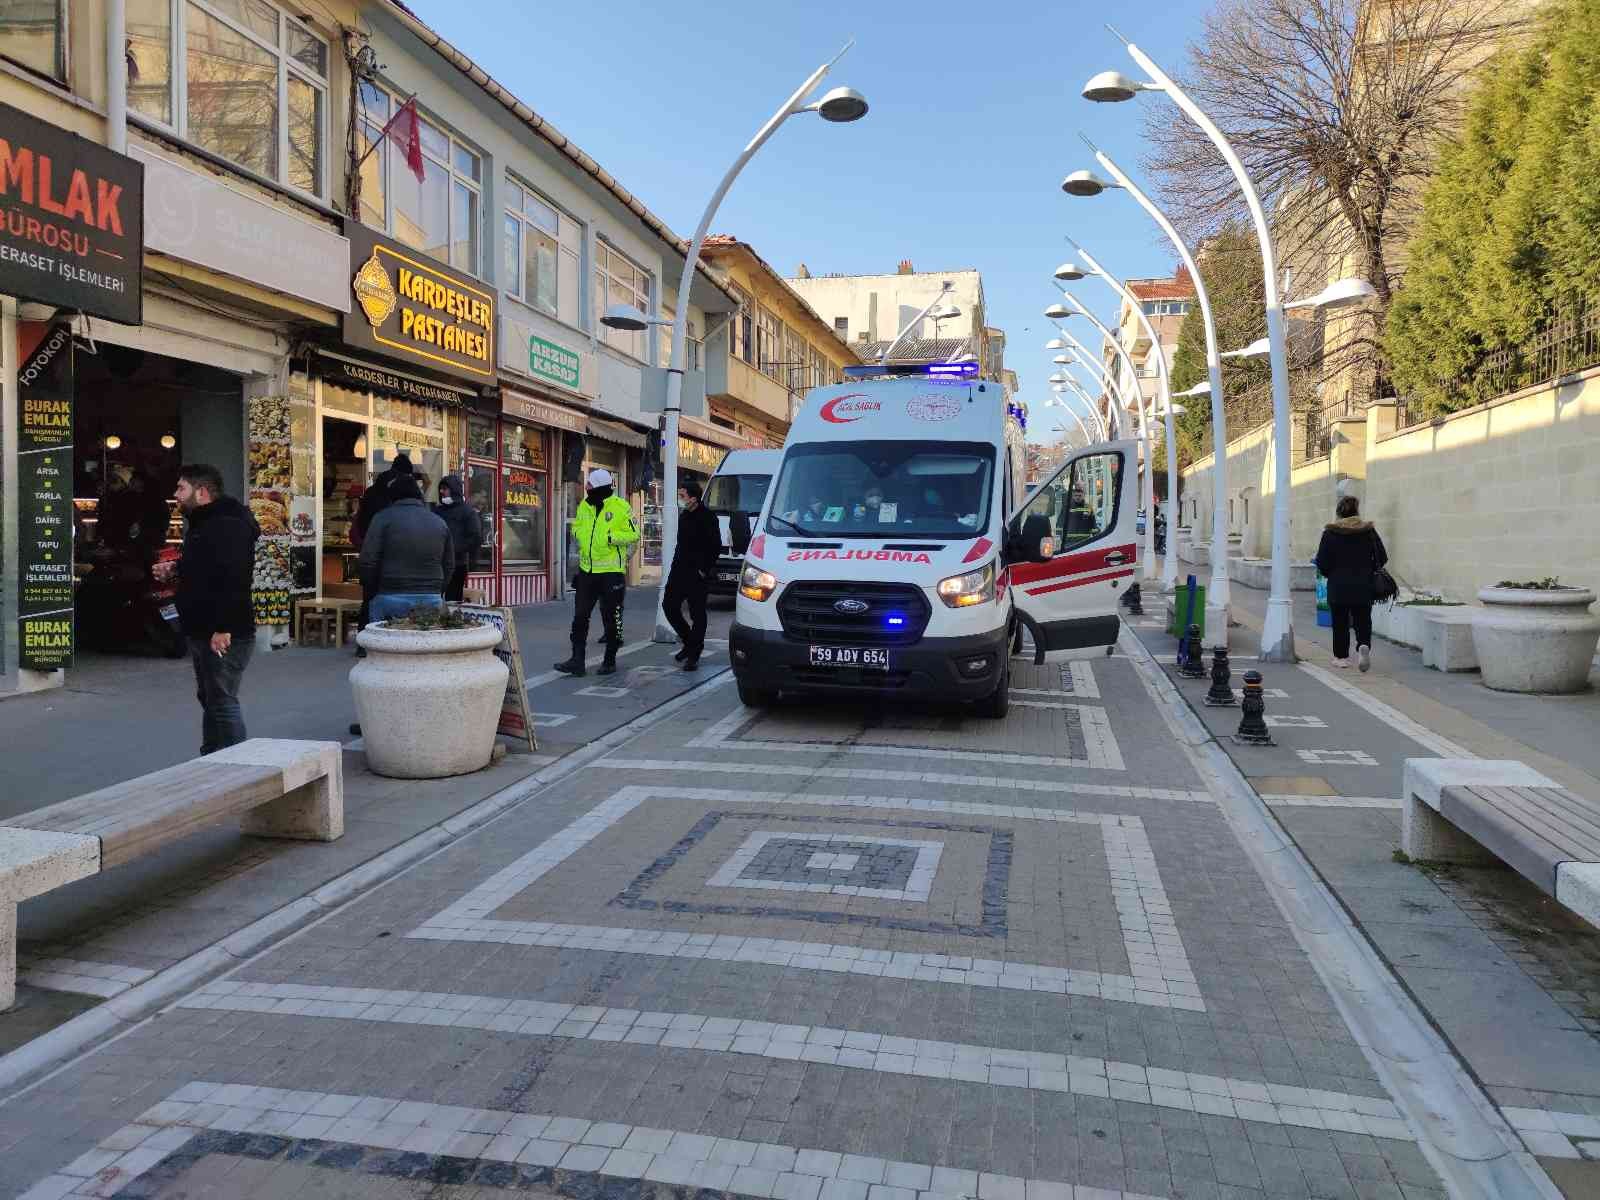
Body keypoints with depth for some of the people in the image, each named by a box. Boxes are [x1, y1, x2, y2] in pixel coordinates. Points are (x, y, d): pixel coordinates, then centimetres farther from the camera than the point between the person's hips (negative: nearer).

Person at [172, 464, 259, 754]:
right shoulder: (201, 524, 18)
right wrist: (175, 568, 13)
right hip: (202, 632, 11)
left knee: (222, 701, -9)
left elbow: (233, 579, -28)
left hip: (224, 635, -11)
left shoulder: (228, 525, -18)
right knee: (208, 698, 17)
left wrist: (223, 628, -31)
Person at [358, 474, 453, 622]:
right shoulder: (439, 523, 12)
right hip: (432, 599, 3)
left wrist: (372, 591, 8)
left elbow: (368, 561, -5)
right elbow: (449, 566, 14)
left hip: (390, 598, -3)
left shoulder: (383, 518, 0)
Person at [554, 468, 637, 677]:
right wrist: (578, 534, 2)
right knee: (580, 616, 4)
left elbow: (633, 534, -10)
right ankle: (577, 661, 9)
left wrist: (611, 537, -20)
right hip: (586, 570, 6)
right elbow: (577, 526, 24)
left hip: (611, 571, -6)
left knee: (611, 619, 6)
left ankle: (610, 661, 18)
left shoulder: (620, 507, -10)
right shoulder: (584, 505, 8)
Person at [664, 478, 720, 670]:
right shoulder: (683, 516, 14)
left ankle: (694, 654, 8)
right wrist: (676, 565, 14)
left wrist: (705, 570, -15)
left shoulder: (707, 517, -12)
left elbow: (716, 546, -15)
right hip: (679, 571, 8)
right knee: (670, 606, 7)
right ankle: (689, 642, 25)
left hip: (697, 575, -8)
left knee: (697, 614, 0)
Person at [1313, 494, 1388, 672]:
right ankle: (1364, 646, -18)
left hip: (1338, 586, -1)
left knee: (1340, 623, 9)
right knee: (1363, 621, 7)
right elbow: (1382, 558, 3)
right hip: (1363, 587, 1)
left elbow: (1321, 562, -7)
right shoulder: (1369, 531, -1)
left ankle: (1341, 656, 13)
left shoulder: (1330, 533, -6)